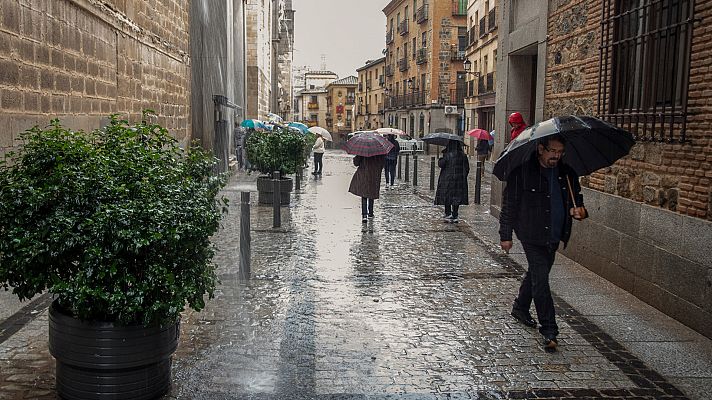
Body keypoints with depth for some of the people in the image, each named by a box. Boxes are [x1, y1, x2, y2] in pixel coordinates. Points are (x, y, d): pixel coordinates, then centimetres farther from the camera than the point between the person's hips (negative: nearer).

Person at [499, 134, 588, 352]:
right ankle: (549, 330, -3)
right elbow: (509, 203, -8)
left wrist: (578, 209, -6)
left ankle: (520, 308, 44)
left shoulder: (567, 173, 4)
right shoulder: (522, 171, -11)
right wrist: (505, 235, -7)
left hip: (554, 236, 6)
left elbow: (576, 197, 19)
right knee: (540, 280, -9)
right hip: (532, 236, -6)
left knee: (536, 274, 21)